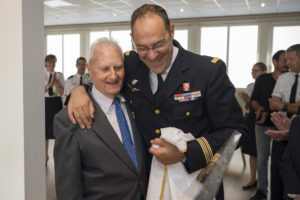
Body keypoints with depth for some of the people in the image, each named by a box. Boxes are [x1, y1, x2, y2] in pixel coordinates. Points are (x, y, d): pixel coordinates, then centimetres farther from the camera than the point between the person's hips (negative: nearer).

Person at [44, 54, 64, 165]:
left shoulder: (59, 75, 5)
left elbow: (62, 92, -3)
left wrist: (55, 80, -12)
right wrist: (50, 83, -16)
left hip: (56, 103, 0)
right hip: (45, 102, 0)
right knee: (45, 128, 4)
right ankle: (45, 155, 20)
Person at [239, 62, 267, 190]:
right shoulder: (250, 86, 10)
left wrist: (249, 99, -17)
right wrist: (245, 100, -4)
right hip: (250, 119, 6)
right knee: (252, 151, 11)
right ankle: (253, 179, 22)